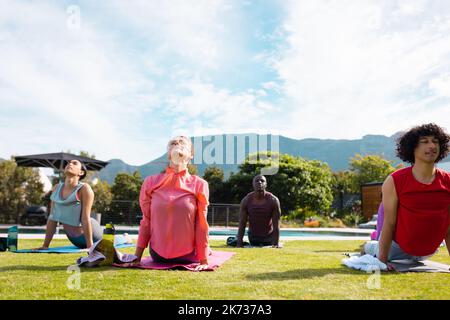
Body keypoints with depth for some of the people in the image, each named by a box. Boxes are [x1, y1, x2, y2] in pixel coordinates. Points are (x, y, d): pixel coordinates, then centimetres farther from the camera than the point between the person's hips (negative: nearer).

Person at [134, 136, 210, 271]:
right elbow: (146, 222, -2)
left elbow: (201, 224, -10)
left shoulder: (199, 185, -10)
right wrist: (137, 257, -5)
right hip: (158, 255, 2)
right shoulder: (151, 182, -5)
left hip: (187, 256, -2)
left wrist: (204, 261, -13)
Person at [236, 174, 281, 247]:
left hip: (269, 236, -1)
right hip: (253, 237, 1)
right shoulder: (246, 200, -16)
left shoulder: (273, 200, -20)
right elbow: (242, 225, -13)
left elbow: (276, 225, -19)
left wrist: (276, 244, -23)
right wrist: (239, 243, -19)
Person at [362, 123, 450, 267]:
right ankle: (369, 247, 45)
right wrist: (383, 260, -20)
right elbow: (389, 224, -20)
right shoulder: (394, 181, -22)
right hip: (398, 247, -4)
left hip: (428, 252, 4)